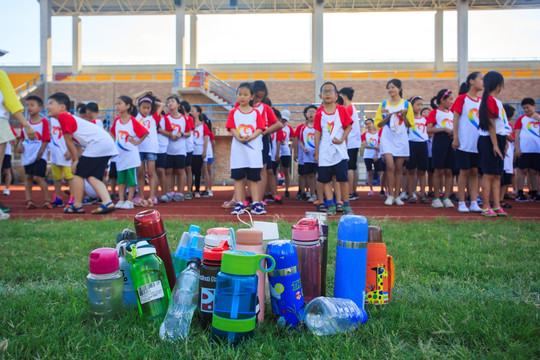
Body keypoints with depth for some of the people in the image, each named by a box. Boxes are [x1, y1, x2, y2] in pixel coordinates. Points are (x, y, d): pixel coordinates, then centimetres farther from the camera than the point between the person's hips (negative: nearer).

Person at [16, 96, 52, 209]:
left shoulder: (43, 121, -7)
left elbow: (46, 139, -9)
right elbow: (22, 137, 17)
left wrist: (40, 153, -13)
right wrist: (20, 144, -5)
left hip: (39, 156, -6)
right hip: (27, 155, 6)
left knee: (37, 177, -12)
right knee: (28, 177, 7)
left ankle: (48, 200, -2)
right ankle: (29, 200, 13)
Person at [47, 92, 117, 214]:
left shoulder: (64, 116, -4)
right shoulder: (70, 118, 25)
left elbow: (69, 141, -2)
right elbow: (73, 142, 24)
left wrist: (76, 160, 5)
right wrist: (75, 160, 19)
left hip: (98, 143, -9)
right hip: (108, 144, 9)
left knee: (79, 173, 1)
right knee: (92, 177, 11)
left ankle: (77, 206, 8)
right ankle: (107, 203, 2)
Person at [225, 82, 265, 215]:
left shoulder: (256, 112, 7)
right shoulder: (234, 112, 7)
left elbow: (260, 129, 0)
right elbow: (232, 128, -2)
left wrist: (250, 137, -18)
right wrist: (239, 138, -20)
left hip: (253, 148, 0)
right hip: (238, 149, 0)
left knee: (254, 178, 4)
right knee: (238, 178, 2)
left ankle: (256, 204, 9)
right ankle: (238, 204, 7)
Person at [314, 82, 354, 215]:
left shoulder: (341, 110, 1)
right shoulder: (319, 113, 3)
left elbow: (348, 127, 4)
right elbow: (317, 133, 4)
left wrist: (342, 139, -13)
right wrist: (316, 153, 4)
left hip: (339, 150, -1)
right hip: (324, 152, 2)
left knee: (343, 179, -2)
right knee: (325, 179, 3)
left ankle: (346, 205, 9)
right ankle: (331, 206, 12)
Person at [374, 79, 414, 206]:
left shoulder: (406, 104, 7)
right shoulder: (383, 105, 8)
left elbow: (409, 124, 8)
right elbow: (378, 124, 6)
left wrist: (403, 115, -10)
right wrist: (389, 116, -9)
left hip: (401, 139, 1)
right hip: (387, 139, -1)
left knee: (398, 169, 3)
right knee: (390, 166, -15)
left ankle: (396, 196, 12)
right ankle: (390, 195, -4)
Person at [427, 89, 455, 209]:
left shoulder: (451, 113, 18)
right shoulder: (434, 112, 0)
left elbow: (455, 127, 22)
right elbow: (429, 130, -10)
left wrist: (455, 131, 0)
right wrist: (444, 129, -17)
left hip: (451, 141, 6)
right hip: (439, 140, -6)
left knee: (448, 171, 4)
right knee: (439, 170, -2)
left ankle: (446, 198, 10)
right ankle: (436, 198, 6)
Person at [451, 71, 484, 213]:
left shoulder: (481, 101, 12)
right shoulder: (462, 98, -3)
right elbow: (455, 119, -7)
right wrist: (455, 138, -14)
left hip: (478, 143, 5)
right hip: (464, 142, -5)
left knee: (475, 172, 6)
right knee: (464, 171, -1)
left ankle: (474, 203, 10)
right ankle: (461, 203, 7)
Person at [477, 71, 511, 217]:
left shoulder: (496, 101, 17)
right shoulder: (490, 100, -12)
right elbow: (490, 124, -17)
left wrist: (502, 142, 17)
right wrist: (495, 144, -19)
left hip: (498, 139, 9)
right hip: (489, 140, -9)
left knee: (497, 175, 8)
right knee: (489, 174, -6)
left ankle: (497, 206, 11)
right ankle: (486, 207, -2)